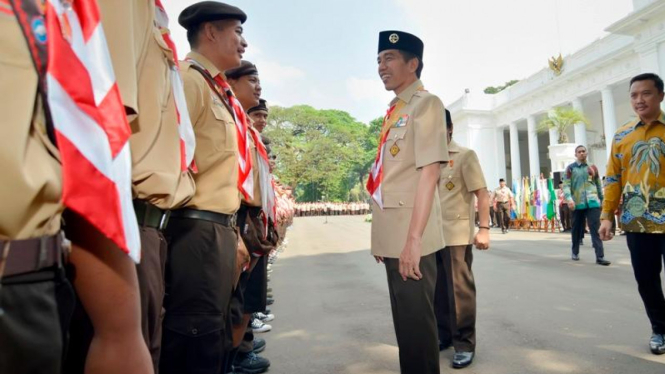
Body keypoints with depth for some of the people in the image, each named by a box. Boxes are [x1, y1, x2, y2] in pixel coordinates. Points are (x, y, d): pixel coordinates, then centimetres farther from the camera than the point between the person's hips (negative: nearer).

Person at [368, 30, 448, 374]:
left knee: (417, 319, 3)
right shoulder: (394, 111, 16)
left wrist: (413, 239, -23)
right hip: (392, 235, 8)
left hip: (410, 237, -8)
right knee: (403, 317, 19)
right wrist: (383, 234, 17)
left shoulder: (426, 103, -8)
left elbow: (429, 172, -18)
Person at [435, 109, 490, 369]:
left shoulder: (465, 155, -1)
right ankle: (443, 335, 28)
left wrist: (484, 228, -13)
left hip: (457, 234, -5)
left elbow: (482, 193, -5)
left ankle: (464, 343, 15)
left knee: (460, 289, 2)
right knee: (437, 288, 12)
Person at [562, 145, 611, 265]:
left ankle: (600, 257, -10)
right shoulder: (570, 168, 2)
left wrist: (602, 199, 17)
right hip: (577, 203, -1)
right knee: (577, 229, 10)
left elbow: (598, 185, 18)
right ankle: (575, 252, 26)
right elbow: (566, 185, -6)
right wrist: (569, 199, -20)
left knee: (596, 229, -7)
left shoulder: (593, 167, 12)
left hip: (592, 202, 1)